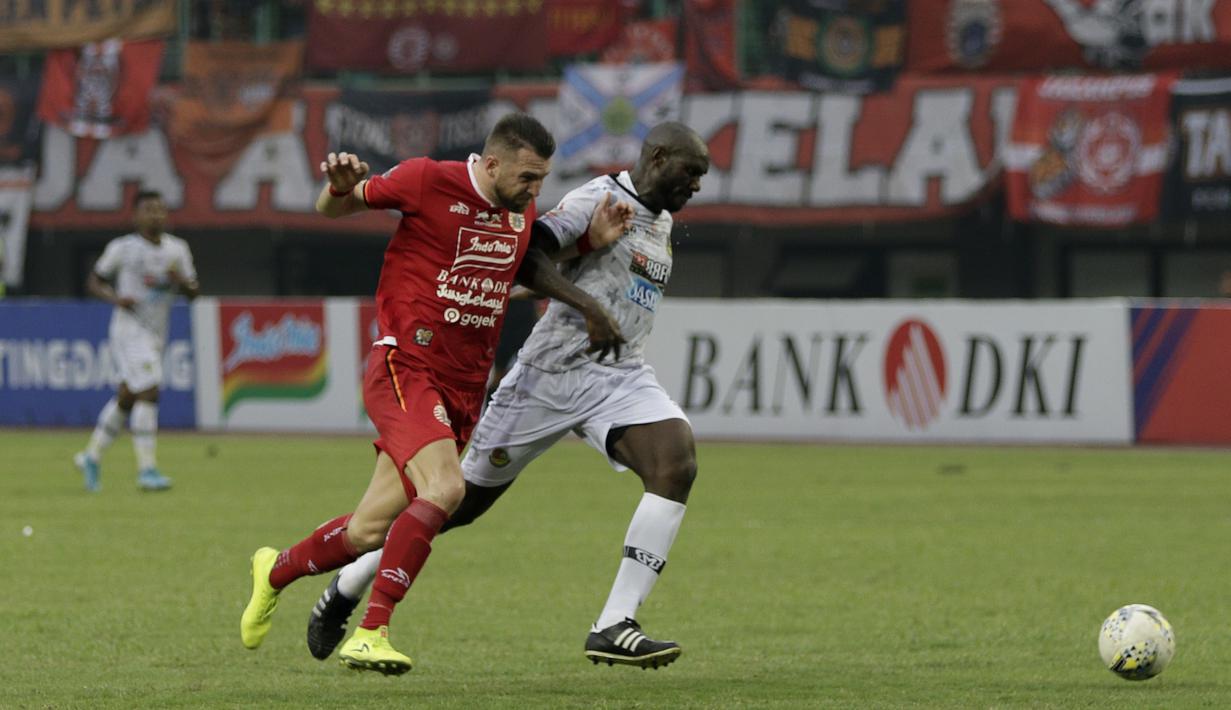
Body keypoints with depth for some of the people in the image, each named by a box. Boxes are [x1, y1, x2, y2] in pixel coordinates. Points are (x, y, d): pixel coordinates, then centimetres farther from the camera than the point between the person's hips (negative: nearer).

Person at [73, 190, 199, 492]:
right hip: (129, 329, -6)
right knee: (149, 392, -18)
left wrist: (181, 280, -14)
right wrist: (115, 298, -16)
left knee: (126, 398, 14)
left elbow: (193, 292, 9)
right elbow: (94, 281, 3)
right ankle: (146, 469, -18)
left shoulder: (177, 249, 7)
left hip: (156, 334, 6)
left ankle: (91, 456, 30)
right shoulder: (123, 248, -5)